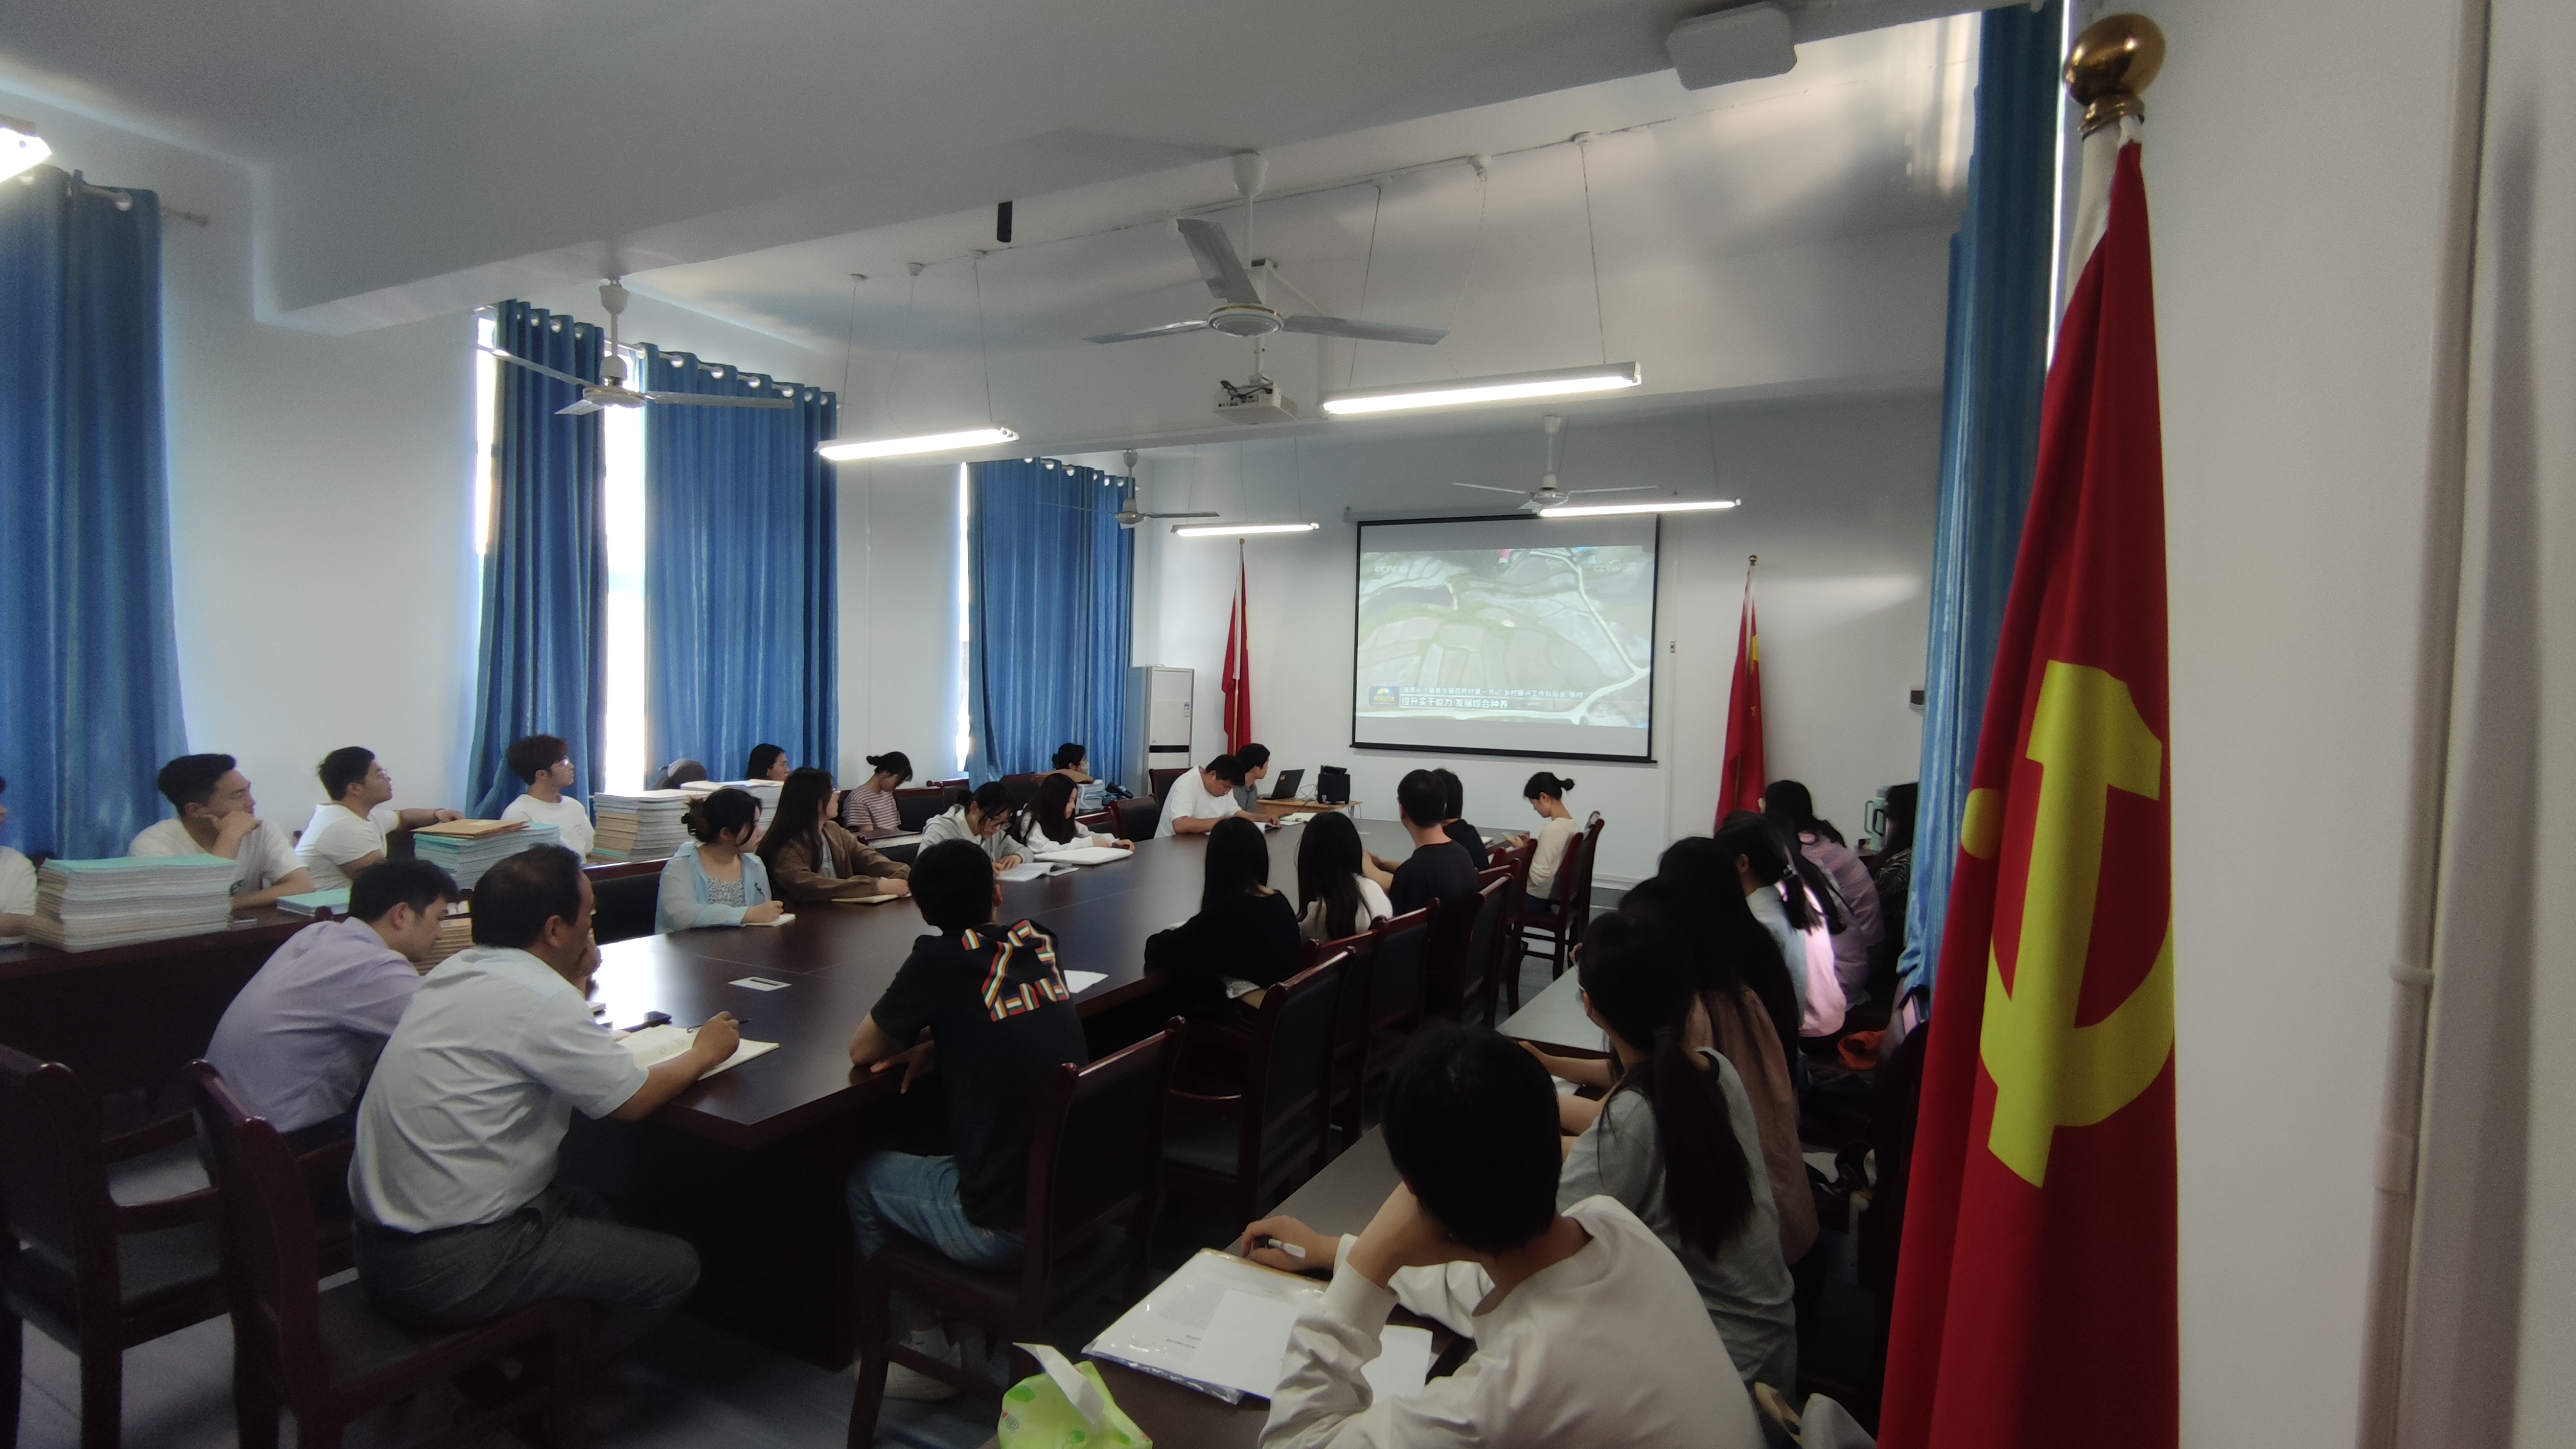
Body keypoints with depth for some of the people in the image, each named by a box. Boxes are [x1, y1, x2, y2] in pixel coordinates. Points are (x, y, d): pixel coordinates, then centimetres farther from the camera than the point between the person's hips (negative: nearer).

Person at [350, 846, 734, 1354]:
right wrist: (703, 1052, 1)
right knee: (675, 1267, -2)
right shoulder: (541, 998, -24)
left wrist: (575, 984, 8)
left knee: (587, 1209, 29)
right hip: (450, 1268, -9)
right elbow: (635, 1099, -15)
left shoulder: (454, 971, 3)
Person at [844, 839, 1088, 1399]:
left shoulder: (939, 957, -13)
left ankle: (930, 1354, 29)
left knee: (862, 1178, 20)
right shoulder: (1040, 941, 2)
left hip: (1007, 1227, -6)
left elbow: (862, 1051, -1)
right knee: (945, 1157, 31)